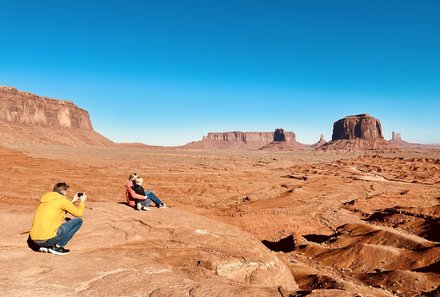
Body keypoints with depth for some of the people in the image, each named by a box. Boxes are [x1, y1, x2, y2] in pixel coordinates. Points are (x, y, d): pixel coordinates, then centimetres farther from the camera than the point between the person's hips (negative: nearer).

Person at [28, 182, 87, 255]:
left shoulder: (45, 199, 17)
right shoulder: (62, 200, -5)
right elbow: (79, 213, 5)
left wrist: (73, 201, 38)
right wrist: (82, 201, 23)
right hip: (48, 239, -8)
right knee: (78, 221, 1)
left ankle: (45, 247, 14)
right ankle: (57, 246, -1)